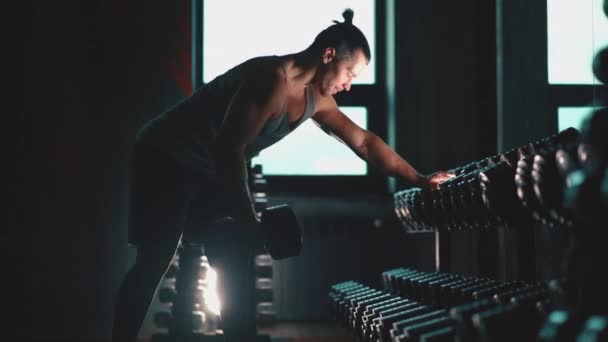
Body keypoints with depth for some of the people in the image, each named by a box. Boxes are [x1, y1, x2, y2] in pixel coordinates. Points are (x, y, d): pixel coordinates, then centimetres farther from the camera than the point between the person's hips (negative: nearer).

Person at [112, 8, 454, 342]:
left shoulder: (316, 99, 4)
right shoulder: (274, 78, -26)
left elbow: (364, 141, 12)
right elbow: (230, 146, -28)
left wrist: (419, 179, 9)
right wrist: (247, 217, -24)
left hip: (214, 170, 9)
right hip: (167, 160, -9)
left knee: (235, 273, 3)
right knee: (153, 266, -13)